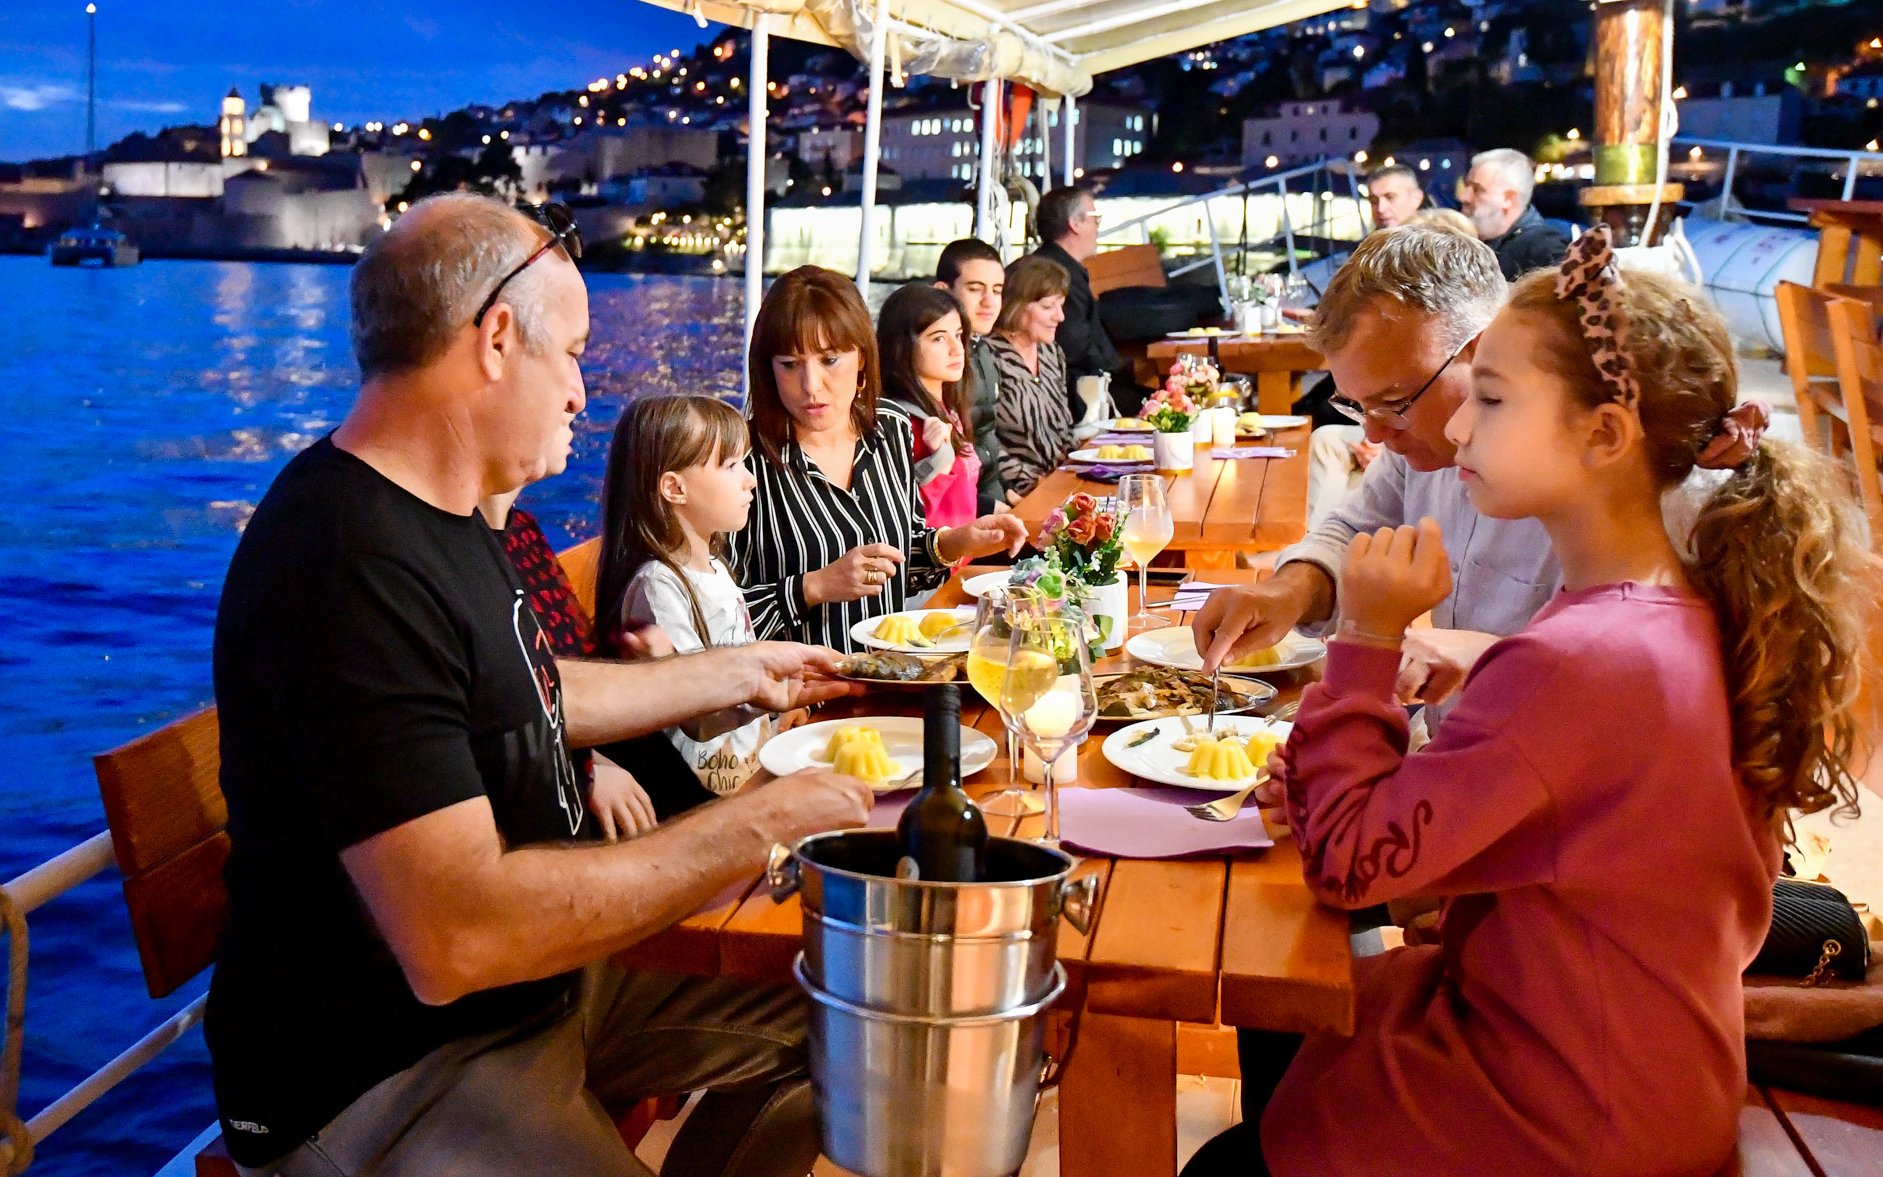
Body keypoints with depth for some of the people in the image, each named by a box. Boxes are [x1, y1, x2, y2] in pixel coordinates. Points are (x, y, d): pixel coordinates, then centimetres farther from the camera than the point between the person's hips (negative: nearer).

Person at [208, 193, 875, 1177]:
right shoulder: (351, 569, -28)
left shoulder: (434, 512, 7)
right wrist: (759, 825, -26)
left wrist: (739, 673, 25)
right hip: (383, 1083, -10)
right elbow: (456, 939, -34)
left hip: (539, 985, 10)